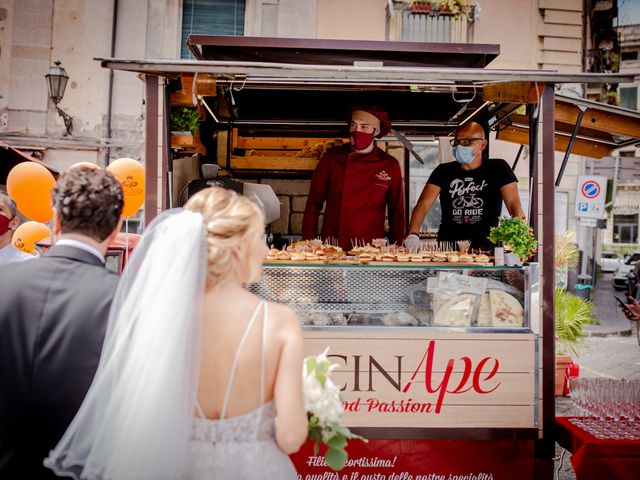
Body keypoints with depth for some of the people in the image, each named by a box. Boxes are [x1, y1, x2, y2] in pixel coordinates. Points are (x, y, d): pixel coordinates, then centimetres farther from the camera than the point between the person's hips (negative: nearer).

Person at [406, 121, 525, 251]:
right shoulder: (443, 171, 9)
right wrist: (413, 234, -21)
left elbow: (514, 205, -5)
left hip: (486, 248, -1)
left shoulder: (498, 169, 6)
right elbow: (423, 203, -4)